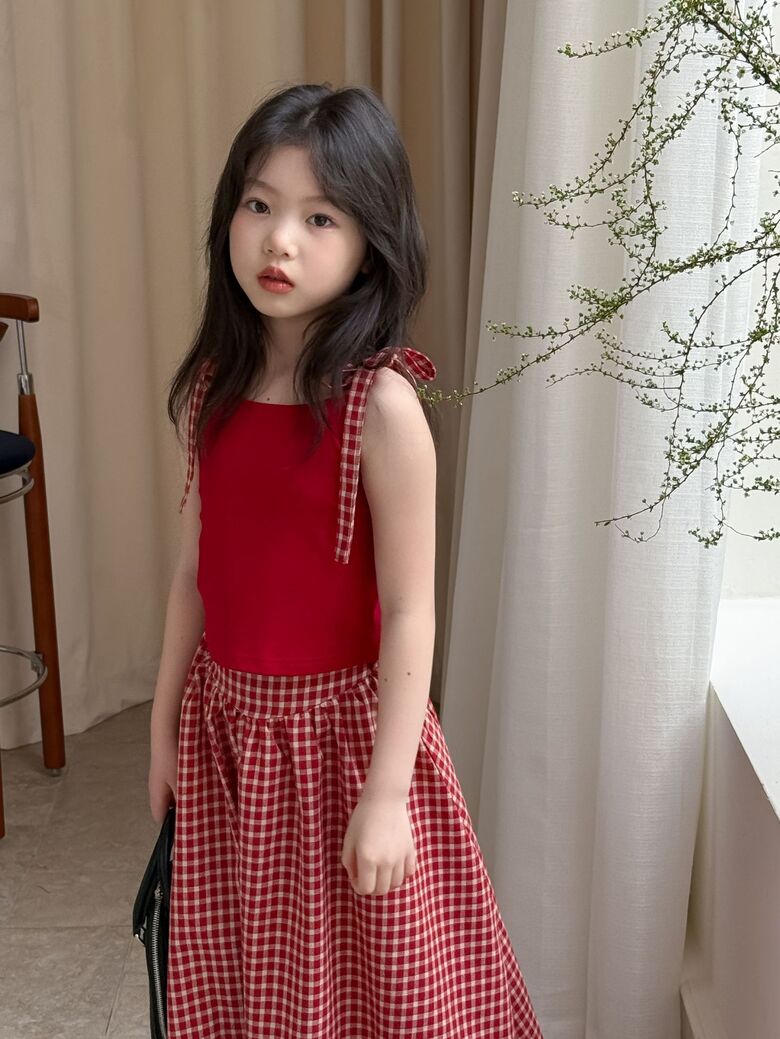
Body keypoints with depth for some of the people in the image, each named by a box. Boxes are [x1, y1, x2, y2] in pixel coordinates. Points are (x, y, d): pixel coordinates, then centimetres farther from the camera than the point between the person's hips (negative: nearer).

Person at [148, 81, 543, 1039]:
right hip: (225, 723, 6)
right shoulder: (215, 388, -1)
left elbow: (409, 612, -17)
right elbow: (195, 574, 6)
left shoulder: (383, 403, -18)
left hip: (339, 727, -5)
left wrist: (386, 793, -17)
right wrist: (165, 725, 11)